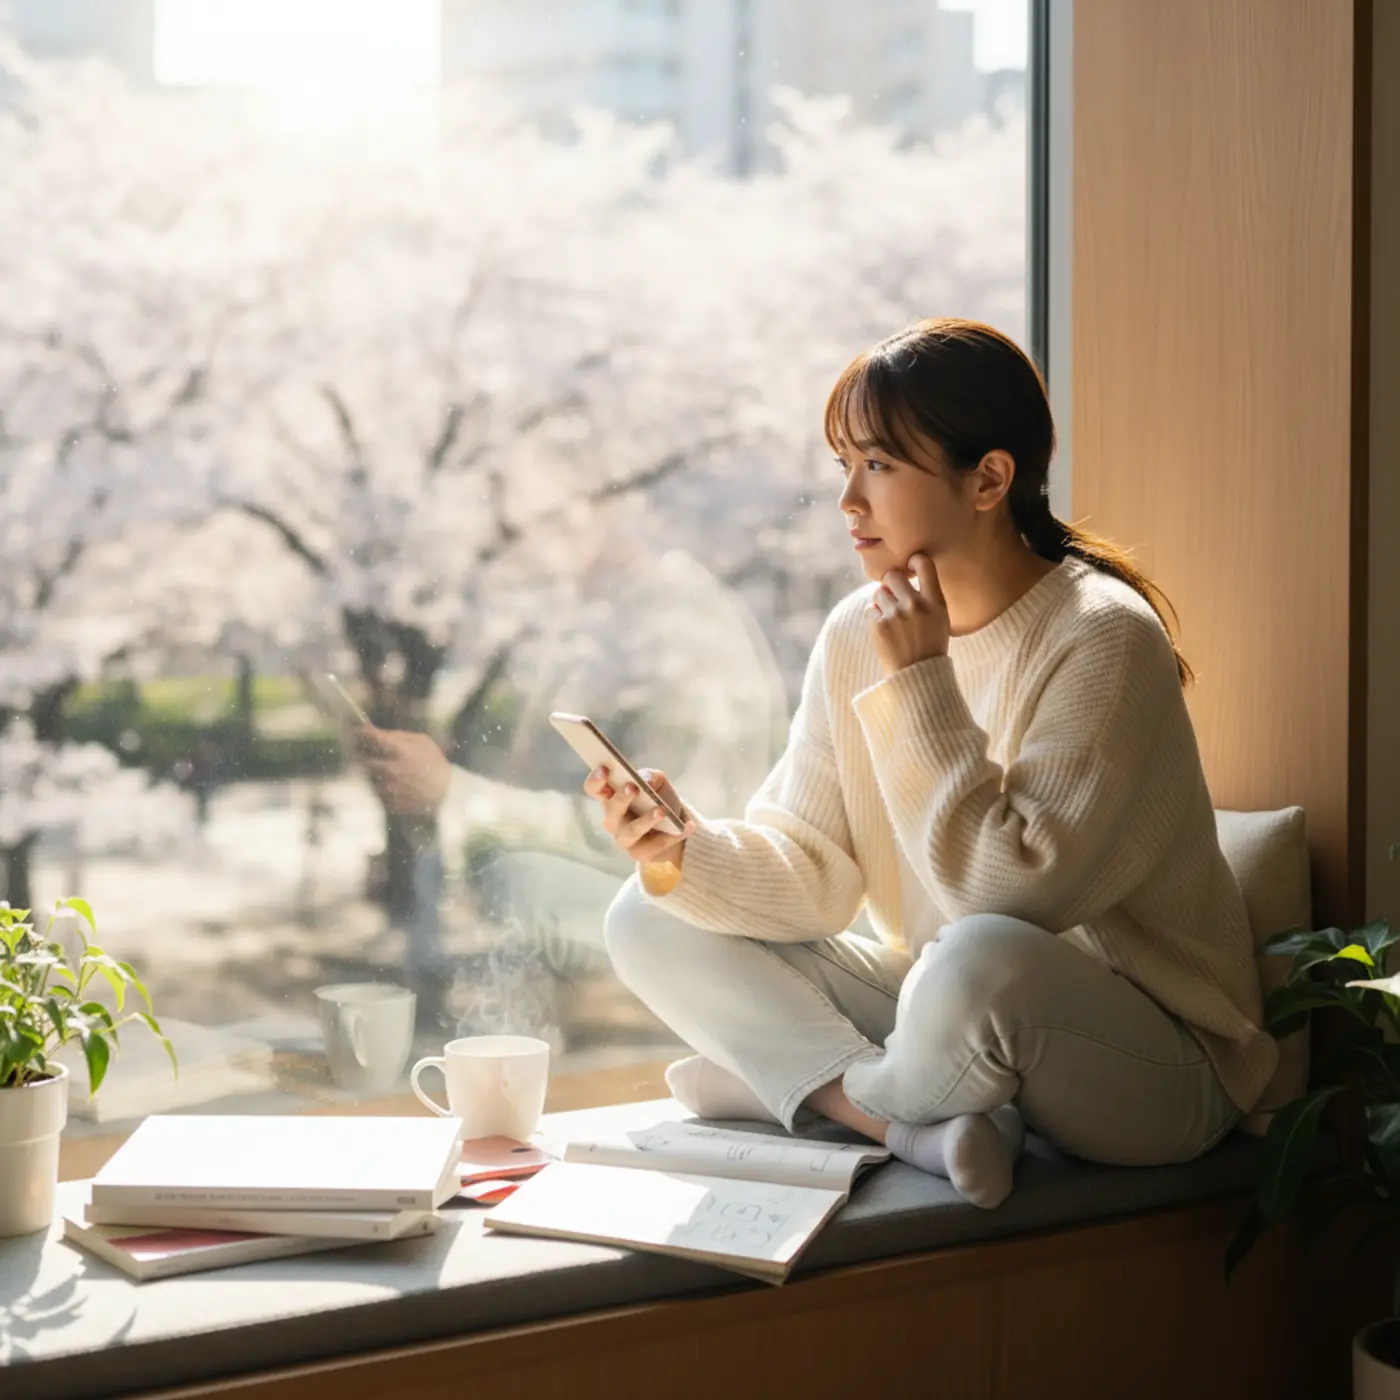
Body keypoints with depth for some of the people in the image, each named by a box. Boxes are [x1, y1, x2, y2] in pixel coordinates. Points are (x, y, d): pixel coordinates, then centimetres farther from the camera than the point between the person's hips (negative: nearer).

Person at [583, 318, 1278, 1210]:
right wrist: (685, 853, -22)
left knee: (980, 962, -41)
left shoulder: (1102, 641, -18)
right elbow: (813, 877, -2)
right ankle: (920, 1124, -19)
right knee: (650, 919, -2)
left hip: (1157, 1061, -7)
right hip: (947, 1013, 7)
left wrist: (919, 685, -23)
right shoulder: (858, 634, 2)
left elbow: (1012, 893, -27)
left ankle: (832, 1090, -9)